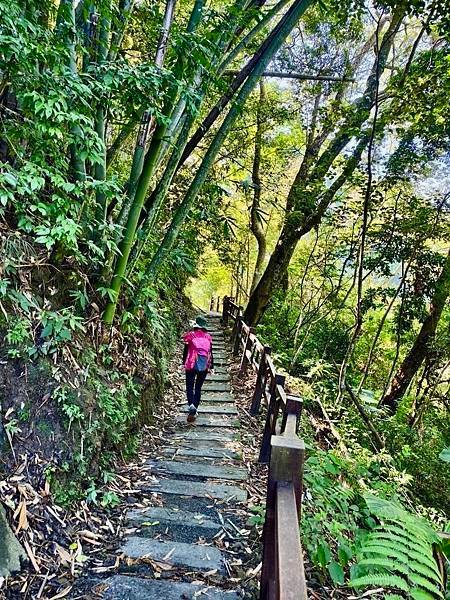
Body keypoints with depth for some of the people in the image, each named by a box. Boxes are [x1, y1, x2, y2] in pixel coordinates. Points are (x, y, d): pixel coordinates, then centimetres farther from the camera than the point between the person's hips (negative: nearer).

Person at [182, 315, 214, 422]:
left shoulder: (190, 335, -1)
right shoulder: (208, 337, 5)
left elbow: (186, 351, 3)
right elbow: (210, 353, 8)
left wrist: (184, 363, 16)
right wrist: (211, 366, 16)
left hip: (191, 364, -2)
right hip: (204, 365, 2)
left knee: (190, 387, 4)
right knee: (198, 387, 13)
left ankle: (191, 405, -21)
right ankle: (194, 410, 14)